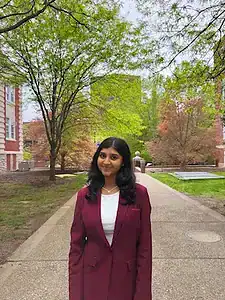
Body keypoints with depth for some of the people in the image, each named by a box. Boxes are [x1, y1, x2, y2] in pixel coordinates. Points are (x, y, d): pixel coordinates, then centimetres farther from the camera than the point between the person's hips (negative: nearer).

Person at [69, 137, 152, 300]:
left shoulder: (139, 194, -11)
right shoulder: (84, 195, -6)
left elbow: (145, 245, -7)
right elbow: (77, 244, -2)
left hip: (127, 280, -1)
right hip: (92, 279, 1)